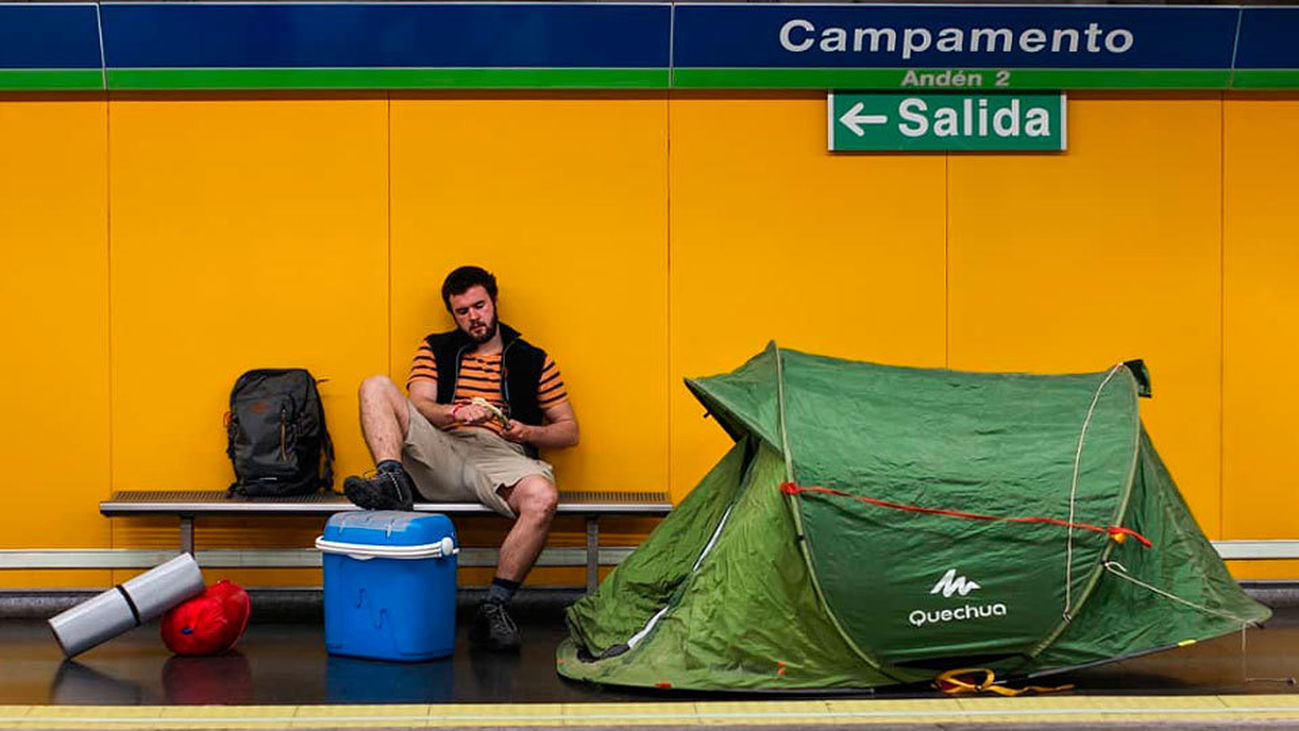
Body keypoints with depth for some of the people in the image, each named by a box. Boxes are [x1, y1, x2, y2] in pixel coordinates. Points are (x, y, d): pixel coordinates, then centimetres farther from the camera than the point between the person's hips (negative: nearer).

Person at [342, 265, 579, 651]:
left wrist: (528, 432, -4)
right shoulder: (436, 350, 22)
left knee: (542, 498, -36)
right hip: (440, 453, 2)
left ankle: (495, 605, -27)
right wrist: (457, 412, -17)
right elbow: (419, 406, 5)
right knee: (376, 386, -13)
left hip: (499, 456, -1)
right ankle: (392, 482, -37)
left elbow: (569, 431, 17)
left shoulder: (532, 360, 19)